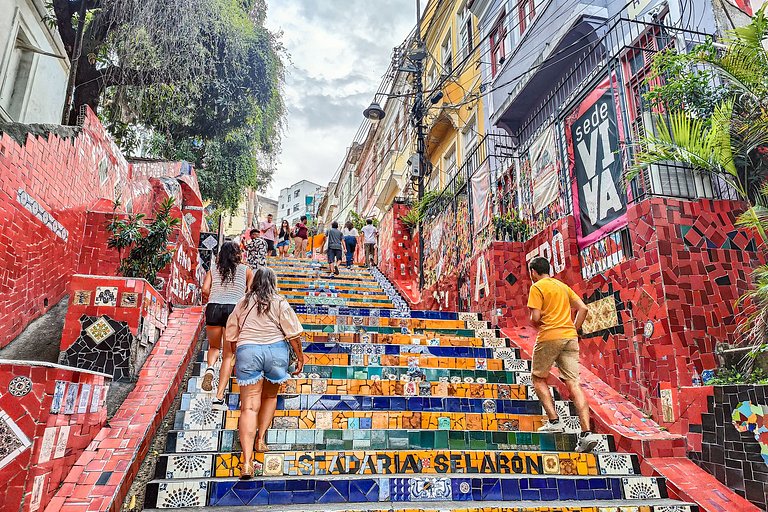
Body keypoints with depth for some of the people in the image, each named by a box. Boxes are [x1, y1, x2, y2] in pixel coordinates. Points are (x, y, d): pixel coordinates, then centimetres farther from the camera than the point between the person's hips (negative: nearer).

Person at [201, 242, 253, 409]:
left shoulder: (213, 269, 15)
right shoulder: (246, 270, 13)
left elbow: (205, 290, 3)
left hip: (214, 308, 2)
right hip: (235, 309, -1)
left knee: (214, 347, 24)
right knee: (229, 355, 4)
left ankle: (210, 367, -8)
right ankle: (219, 397, -4)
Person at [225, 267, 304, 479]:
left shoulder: (243, 303, 10)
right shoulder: (279, 303, 1)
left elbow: (231, 335, 15)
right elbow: (292, 333, -2)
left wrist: (236, 360, 27)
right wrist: (300, 356, 8)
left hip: (247, 352, 1)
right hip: (275, 350, -1)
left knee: (249, 407, -2)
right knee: (270, 397, 25)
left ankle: (247, 461, -10)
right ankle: (260, 439, 24)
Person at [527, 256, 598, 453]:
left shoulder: (537, 287, -3)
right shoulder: (563, 285, 18)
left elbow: (535, 317, -11)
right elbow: (583, 308, 13)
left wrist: (535, 324, 10)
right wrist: (574, 330, 15)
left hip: (549, 337, -6)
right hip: (570, 338, 6)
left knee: (538, 378, 13)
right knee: (574, 383, 0)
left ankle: (554, 421, 4)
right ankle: (587, 433, -8)